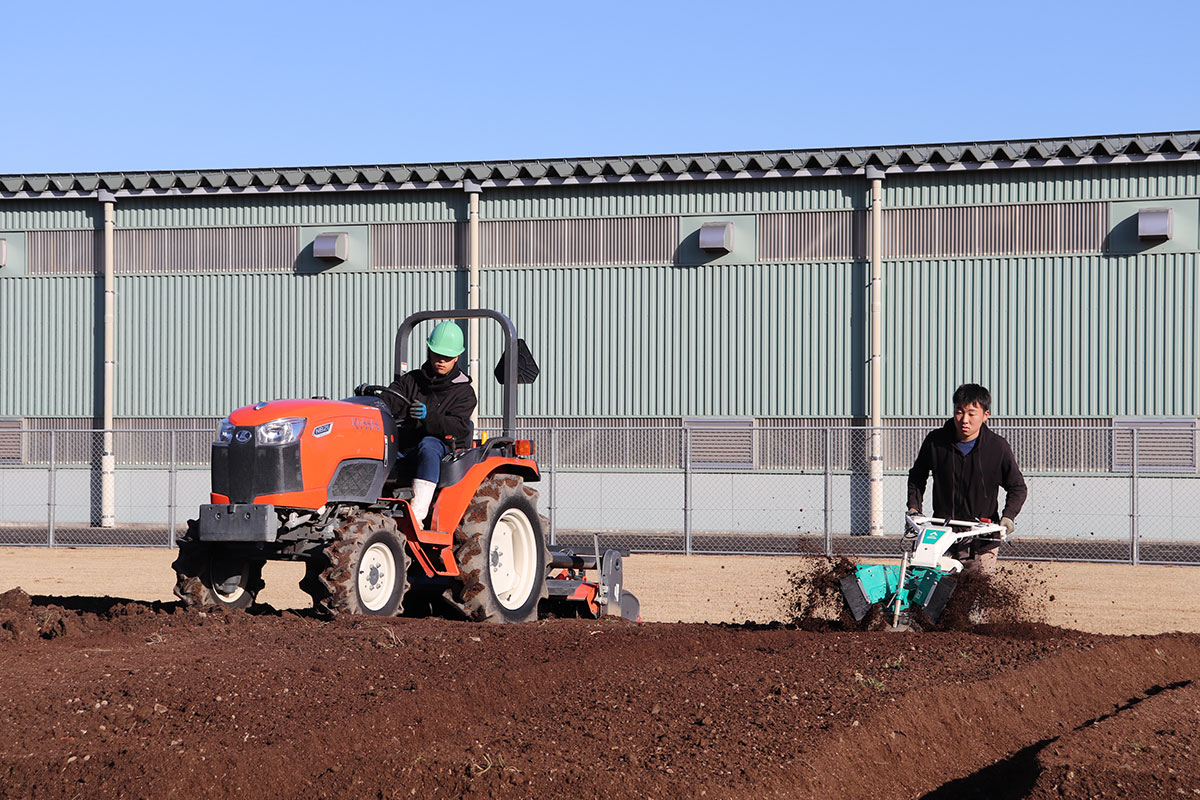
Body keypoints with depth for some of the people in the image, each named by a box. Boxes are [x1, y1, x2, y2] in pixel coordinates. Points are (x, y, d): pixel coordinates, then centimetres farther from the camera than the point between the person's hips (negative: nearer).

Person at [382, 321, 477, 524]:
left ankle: (417, 513, -50)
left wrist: (428, 417, -30)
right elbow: (389, 401, 2)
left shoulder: (464, 392, 8)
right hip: (404, 455, 4)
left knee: (428, 445, -39)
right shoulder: (411, 380, 20)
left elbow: (458, 427, -10)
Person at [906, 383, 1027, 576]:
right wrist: (914, 508, 5)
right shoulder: (935, 441, 0)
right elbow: (917, 477, 18)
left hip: (982, 543, -1)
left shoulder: (998, 447, -4)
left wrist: (1007, 517, -10)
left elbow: (1017, 487, 7)